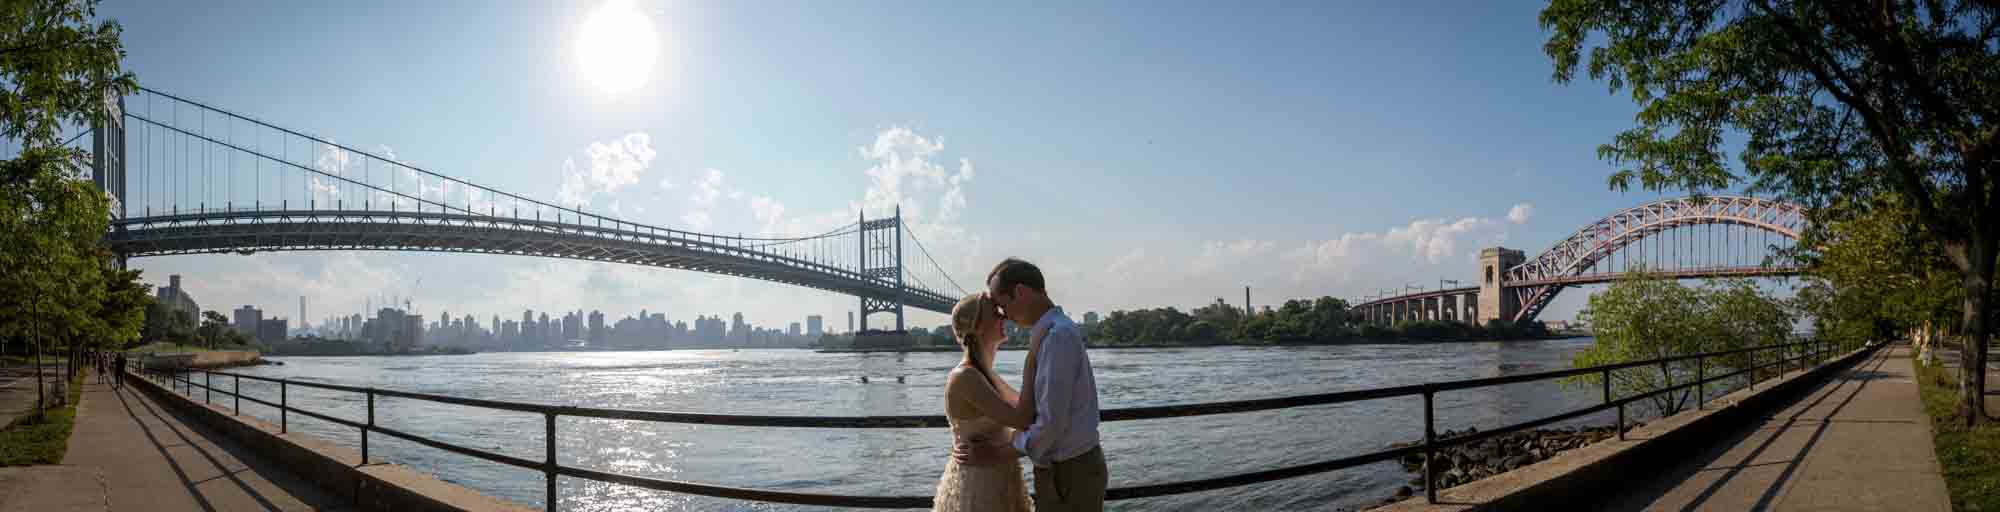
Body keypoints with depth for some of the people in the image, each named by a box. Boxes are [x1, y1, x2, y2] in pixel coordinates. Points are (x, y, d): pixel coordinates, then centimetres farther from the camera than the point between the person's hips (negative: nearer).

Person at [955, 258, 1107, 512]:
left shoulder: (1057, 334, -21)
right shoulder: (1050, 332, 9)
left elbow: (1051, 423, -24)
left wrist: (997, 455, -14)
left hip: (1069, 475, -9)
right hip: (1064, 466, 9)